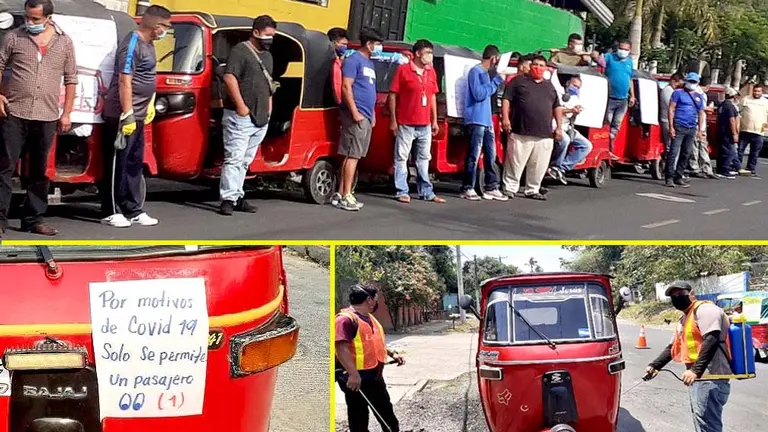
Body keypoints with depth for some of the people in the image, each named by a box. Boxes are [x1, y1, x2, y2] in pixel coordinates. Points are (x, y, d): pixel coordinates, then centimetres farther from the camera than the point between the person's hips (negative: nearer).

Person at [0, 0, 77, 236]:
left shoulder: (64, 42, 6)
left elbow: (71, 79, 10)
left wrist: (66, 114, 6)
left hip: (47, 117, 2)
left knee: (39, 171, 10)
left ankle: (33, 219, 19)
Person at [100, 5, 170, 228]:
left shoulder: (149, 44, 12)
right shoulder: (132, 44, -16)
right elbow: (124, 81, -20)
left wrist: (150, 105, 22)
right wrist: (127, 115, -22)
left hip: (138, 115, 9)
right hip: (122, 115, -9)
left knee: (134, 165, 12)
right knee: (117, 164, -2)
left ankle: (133, 211, 18)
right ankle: (111, 212, 5)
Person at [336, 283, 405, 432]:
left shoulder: (369, 318, 14)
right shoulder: (345, 319, -19)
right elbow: (341, 348, -28)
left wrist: (392, 354, 15)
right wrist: (353, 374, -34)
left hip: (375, 376, 9)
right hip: (357, 378, -9)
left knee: (386, 410, 20)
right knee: (358, 417, 1)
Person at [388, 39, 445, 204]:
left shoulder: (431, 72, 10)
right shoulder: (403, 70, -6)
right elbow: (392, 95, -6)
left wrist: (434, 120, 14)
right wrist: (393, 120, -8)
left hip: (425, 124, 6)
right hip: (406, 124, -6)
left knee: (424, 158, 12)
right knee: (402, 158, 0)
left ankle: (426, 192, 18)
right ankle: (402, 192, 5)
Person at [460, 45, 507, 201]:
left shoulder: (486, 73, 18)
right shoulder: (475, 71, -9)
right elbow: (479, 94, -17)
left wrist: (497, 80, 14)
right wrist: (496, 80, -11)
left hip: (487, 121, 9)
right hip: (476, 120, -9)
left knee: (491, 155, 9)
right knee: (474, 155, -8)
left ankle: (491, 188, 14)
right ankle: (468, 188, -3)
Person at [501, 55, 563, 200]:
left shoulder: (550, 86, 21)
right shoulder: (518, 82, 8)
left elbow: (557, 107, 22)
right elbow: (506, 100, 1)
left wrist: (559, 127, 14)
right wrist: (505, 118, -11)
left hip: (544, 135, 4)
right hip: (520, 132, -4)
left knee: (539, 166, 4)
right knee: (515, 162, -3)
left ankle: (532, 190, 15)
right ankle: (510, 188, 6)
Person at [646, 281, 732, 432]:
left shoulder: (704, 309, -9)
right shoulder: (684, 319, 23)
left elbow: (711, 340, -23)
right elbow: (672, 347, 31)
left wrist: (696, 370, -31)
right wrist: (654, 366, 21)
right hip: (698, 377, 11)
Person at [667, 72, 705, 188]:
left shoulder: (699, 97, 18)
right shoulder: (678, 93, 4)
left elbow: (701, 113, 20)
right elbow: (671, 109, -2)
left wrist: (699, 130, 13)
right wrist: (671, 126, -10)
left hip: (692, 129, 5)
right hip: (679, 127, -5)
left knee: (686, 154, 5)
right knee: (674, 151, -12)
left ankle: (678, 177, 11)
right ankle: (669, 177, -12)